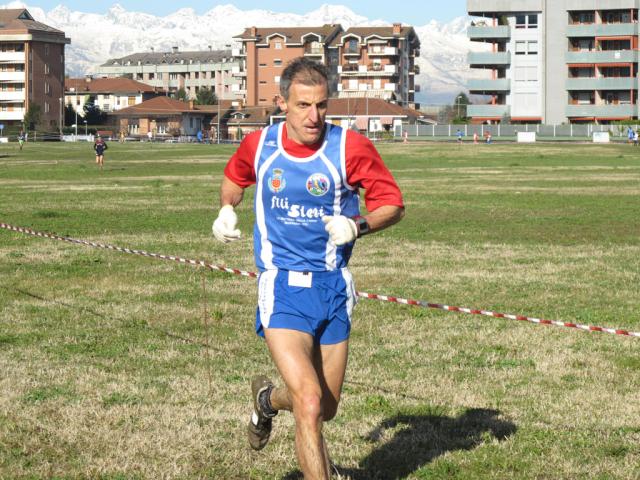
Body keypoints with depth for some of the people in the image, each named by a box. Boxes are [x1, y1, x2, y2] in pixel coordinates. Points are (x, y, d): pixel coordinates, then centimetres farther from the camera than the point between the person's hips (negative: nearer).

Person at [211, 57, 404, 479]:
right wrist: (227, 209, 1)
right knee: (310, 405, -19)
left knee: (326, 409, 15)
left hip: (333, 288, 2)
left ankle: (267, 398, 47)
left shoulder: (350, 147, -8)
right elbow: (234, 178, 21)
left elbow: (393, 203, 0)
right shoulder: (258, 145, -3)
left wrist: (357, 225, -19)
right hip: (282, 288, -2)